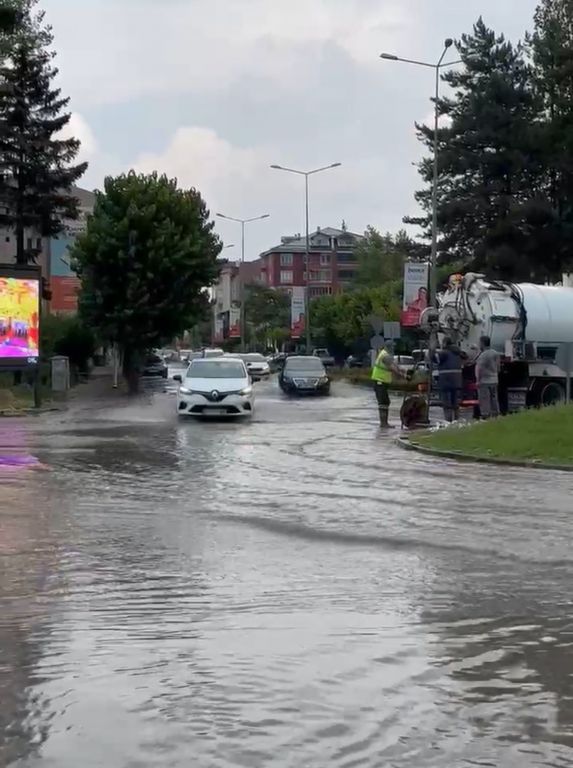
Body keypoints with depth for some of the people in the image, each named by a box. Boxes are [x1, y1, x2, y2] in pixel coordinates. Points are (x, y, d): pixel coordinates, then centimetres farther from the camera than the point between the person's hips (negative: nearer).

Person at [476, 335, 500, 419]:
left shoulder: (483, 355, -17)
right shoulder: (495, 353, 10)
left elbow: (479, 369, -21)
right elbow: (498, 367, 16)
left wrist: (478, 380, -18)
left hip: (484, 381, -8)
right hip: (494, 380, 8)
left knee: (484, 400, -6)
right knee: (494, 400, 11)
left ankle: (485, 416, -8)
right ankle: (495, 416, 14)